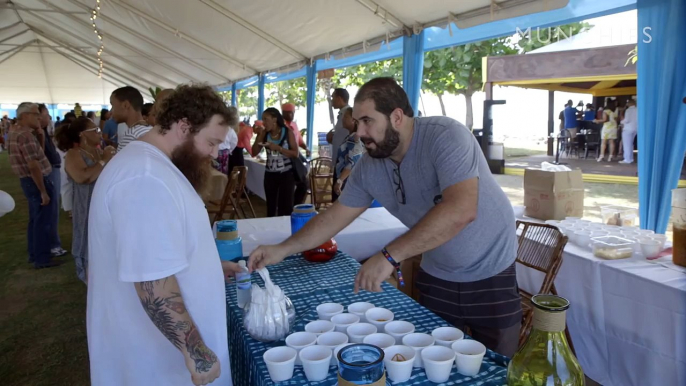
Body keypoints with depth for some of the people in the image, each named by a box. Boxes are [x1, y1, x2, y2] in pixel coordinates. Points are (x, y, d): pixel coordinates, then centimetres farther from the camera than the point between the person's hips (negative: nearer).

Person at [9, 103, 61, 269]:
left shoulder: (15, 130, 10)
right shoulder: (25, 135, -21)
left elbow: (37, 155, 18)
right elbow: (33, 166, -25)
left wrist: (37, 132, 5)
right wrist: (43, 191, -22)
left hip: (29, 180, 10)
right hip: (36, 181, -10)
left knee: (35, 219, 19)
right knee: (43, 221, -1)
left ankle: (34, 254, 30)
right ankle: (42, 259, 6)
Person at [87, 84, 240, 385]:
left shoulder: (151, 165, 8)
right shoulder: (146, 179, -28)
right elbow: (154, 285, -32)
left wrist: (209, 266, 16)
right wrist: (196, 352, -25)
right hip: (155, 353, -10)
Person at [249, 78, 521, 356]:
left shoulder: (446, 137, -26)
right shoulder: (369, 167, -7)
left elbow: (461, 210, -39)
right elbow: (337, 215, 3)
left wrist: (389, 256, -40)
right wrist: (283, 249, -3)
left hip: (489, 275, -4)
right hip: (435, 275, 5)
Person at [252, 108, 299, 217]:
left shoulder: (288, 132, -7)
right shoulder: (265, 133, 2)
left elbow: (295, 153, -11)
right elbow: (254, 153, 1)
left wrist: (278, 148, -21)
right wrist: (259, 135, -8)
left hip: (286, 174, -3)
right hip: (270, 174, 4)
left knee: (286, 206, -2)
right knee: (270, 206, 12)